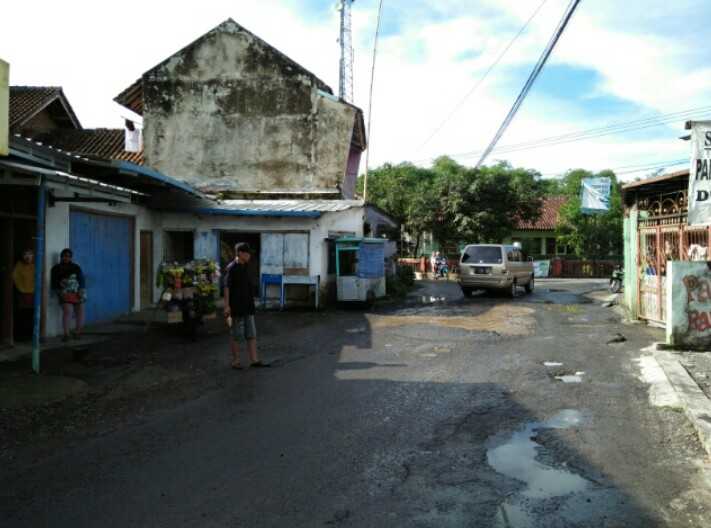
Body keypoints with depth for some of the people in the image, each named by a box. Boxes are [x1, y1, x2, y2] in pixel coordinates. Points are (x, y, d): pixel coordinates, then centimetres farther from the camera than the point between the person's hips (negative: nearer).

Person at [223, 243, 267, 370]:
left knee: (252, 335, 8)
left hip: (248, 307, 8)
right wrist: (227, 306, -20)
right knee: (236, 335, 4)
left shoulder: (245, 267, 12)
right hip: (236, 308, -8)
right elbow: (227, 287, -16)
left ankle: (254, 360, 12)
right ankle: (235, 361, 14)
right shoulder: (231, 268, -13)